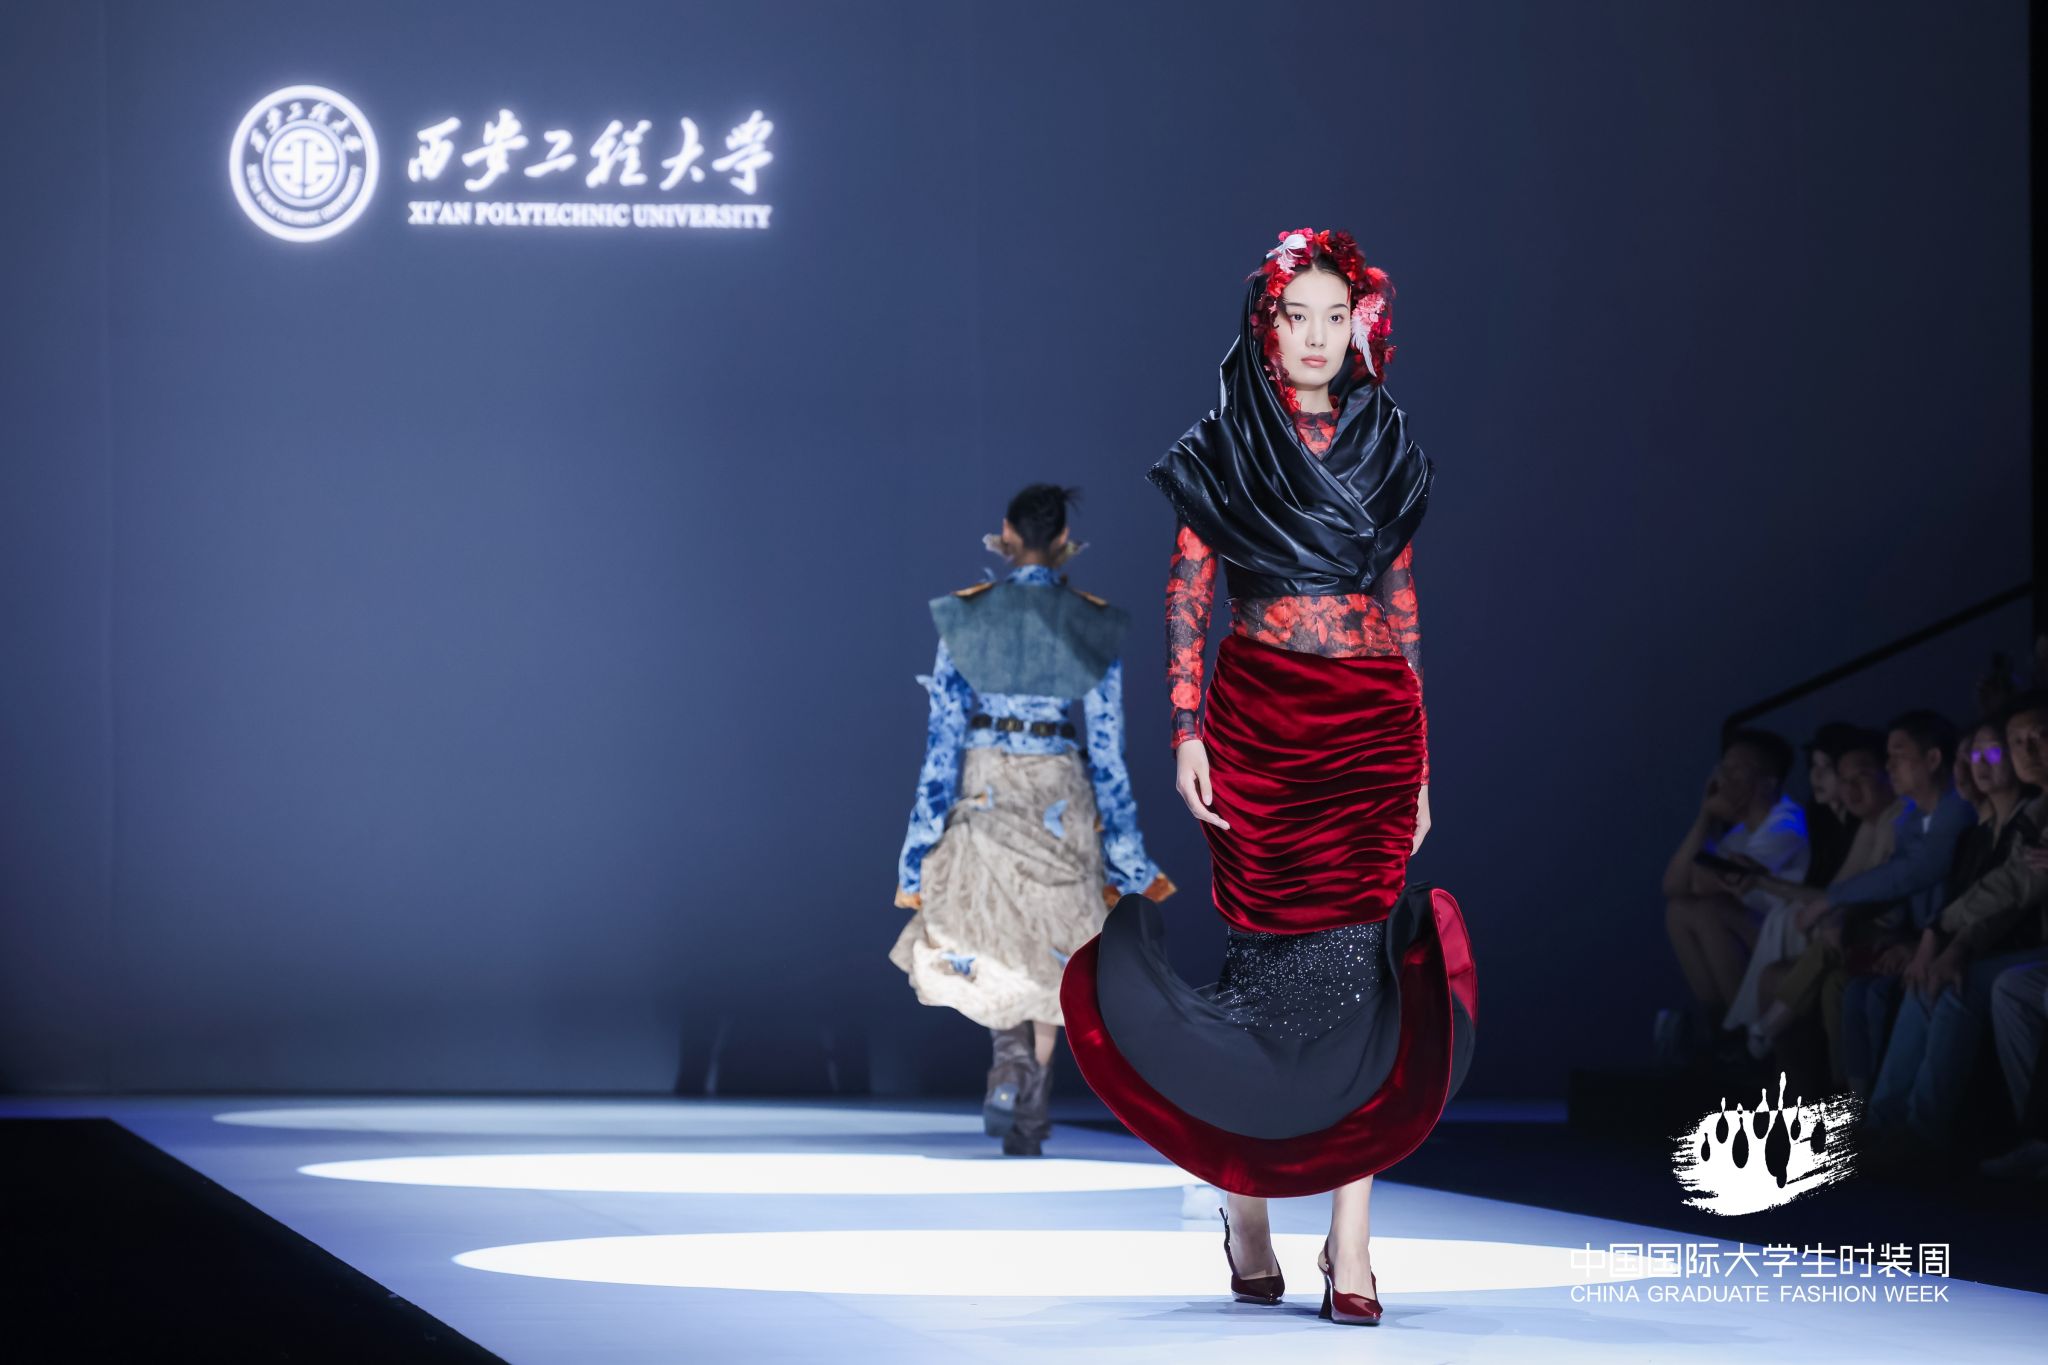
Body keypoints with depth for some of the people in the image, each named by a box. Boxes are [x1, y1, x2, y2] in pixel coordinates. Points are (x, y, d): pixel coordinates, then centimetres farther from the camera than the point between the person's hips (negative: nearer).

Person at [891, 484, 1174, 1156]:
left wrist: (918, 852, -1)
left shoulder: (964, 618, -6)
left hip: (982, 792, 0)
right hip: (1060, 799, 0)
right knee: (1046, 960, 13)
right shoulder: (1096, 628, -5)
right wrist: (1127, 860, 6)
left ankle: (1011, 1059, -6)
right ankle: (1028, 1125, 10)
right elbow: (1107, 752, -3)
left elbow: (942, 741, -6)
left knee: (985, 946, 21)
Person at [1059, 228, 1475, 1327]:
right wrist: (1187, 732, -8)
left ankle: (1350, 1247, -8)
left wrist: (1419, 764, 12)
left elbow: (1402, 609, 15)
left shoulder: (1384, 450, 13)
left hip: (1374, 722, 2)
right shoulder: (1225, 448, 6)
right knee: (1272, 958, -5)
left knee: (1357, 964, -8)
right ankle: (1246, 1197, 15)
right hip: (1258, 718, -2)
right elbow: (1186, 597, 3)